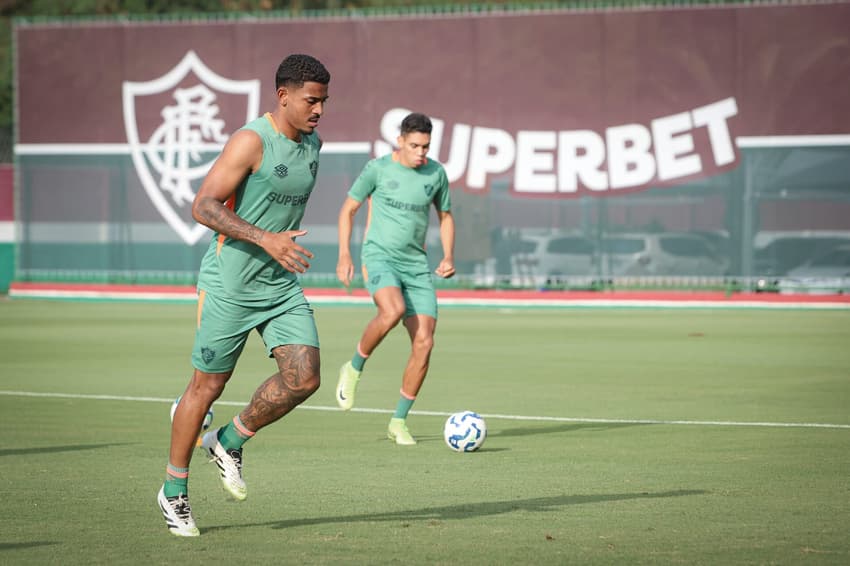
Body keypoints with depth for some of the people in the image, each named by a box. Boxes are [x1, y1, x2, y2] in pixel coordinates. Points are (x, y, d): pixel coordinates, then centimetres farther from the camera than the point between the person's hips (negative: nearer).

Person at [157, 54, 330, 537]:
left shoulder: (313, 144, 7)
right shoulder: (251, 141, -16)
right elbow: (203, 206, -21)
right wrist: (265, 239, -29)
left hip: (282, 286, 6)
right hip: (229, 285, -6)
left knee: (304, 379, -9)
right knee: (208, 386, 3)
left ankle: (229, 443, 15)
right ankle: (174, 492, 19)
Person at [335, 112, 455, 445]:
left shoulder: (436, 173, 6)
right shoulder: (378, 169, -3)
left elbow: (445, 216, 20)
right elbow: (348, 209, 6)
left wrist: (449, 257, 6)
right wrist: (344, 254, -5)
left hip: (416, 264, 4)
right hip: (379, 256, -4)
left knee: (424, 342, -7)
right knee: (393, 310, -35)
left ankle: (399, 422, 6)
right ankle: (354, 368, -9)